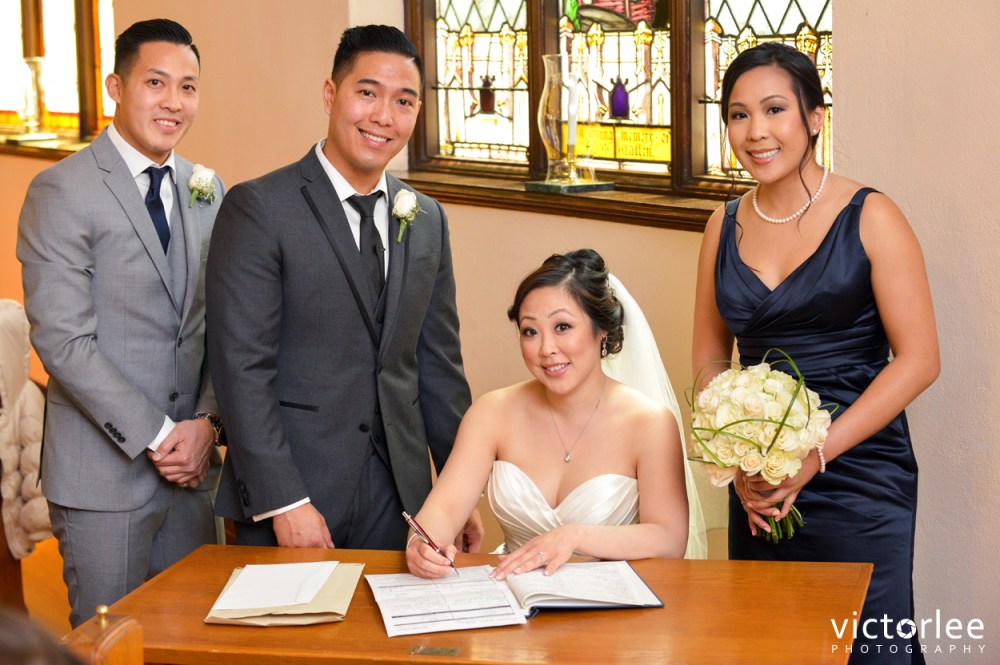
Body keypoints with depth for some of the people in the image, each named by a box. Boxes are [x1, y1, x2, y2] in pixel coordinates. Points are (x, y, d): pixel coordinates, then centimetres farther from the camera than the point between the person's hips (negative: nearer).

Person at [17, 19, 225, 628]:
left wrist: (206, 422, -4)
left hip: (193, 463, 6)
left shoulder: (208, 191, 10)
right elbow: (62, 341, -15)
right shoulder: (62, 191, -9)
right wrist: (156, 436, -15)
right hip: (105, 470, -5)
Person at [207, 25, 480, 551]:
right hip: (292, 494, -5)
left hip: (397, 498, 5)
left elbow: (439, 364, 13)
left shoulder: (427, 220, 9)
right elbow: (241, 366, -14)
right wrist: (284, 502, -18)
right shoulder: (258, 208, -9)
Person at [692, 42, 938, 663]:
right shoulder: (726, 226, 7)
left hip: (860, 482, -4)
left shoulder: (869, 218, -6)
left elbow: (918, 360, -9)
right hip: (758, 491, 4)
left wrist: (816, 454, -16)